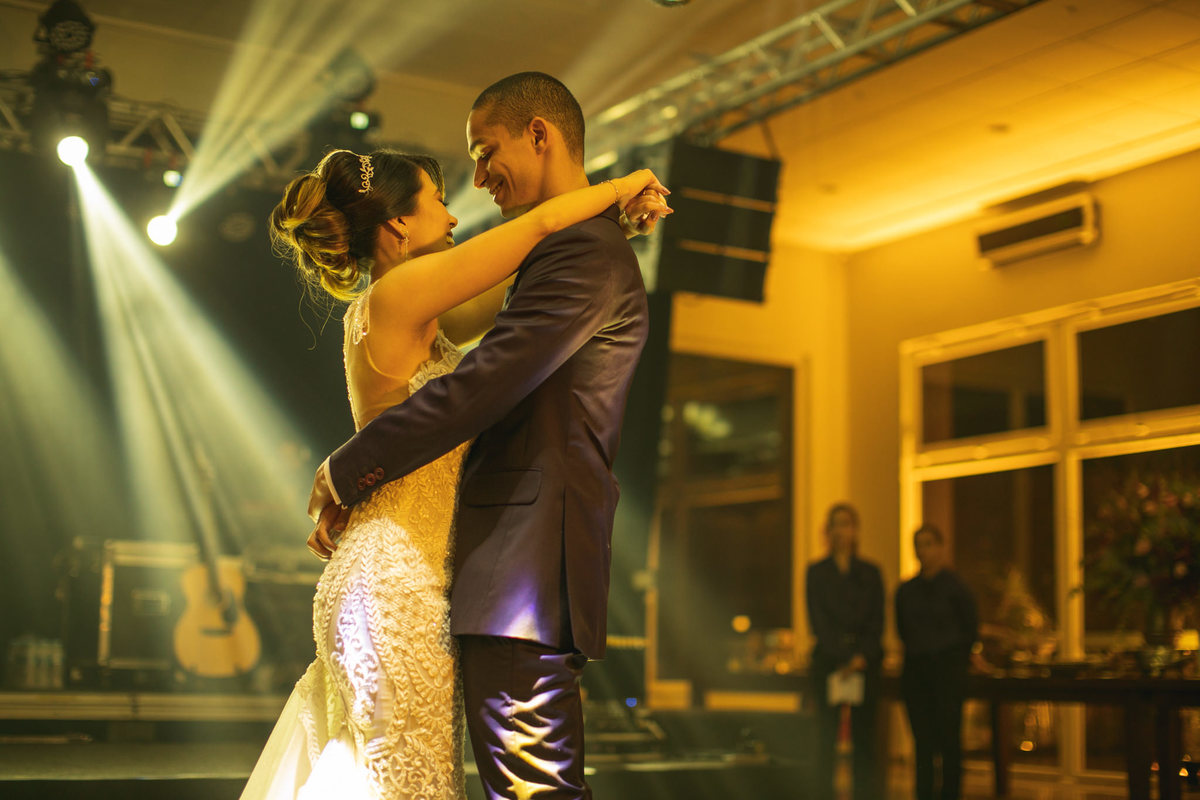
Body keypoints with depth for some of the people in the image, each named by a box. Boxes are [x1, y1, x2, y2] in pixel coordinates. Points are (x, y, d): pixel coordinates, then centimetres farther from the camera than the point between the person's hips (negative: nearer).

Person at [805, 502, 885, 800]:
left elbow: (877, 621, 6)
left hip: (865, 661, 1)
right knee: (826, 738, -5)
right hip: (828, 661, -1)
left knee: (864, 737, -1)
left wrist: (861, 657, -8)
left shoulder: (870, 572, 12)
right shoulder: (816, 572, 7)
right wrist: (842, 659, -9)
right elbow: (818, 621, 0)